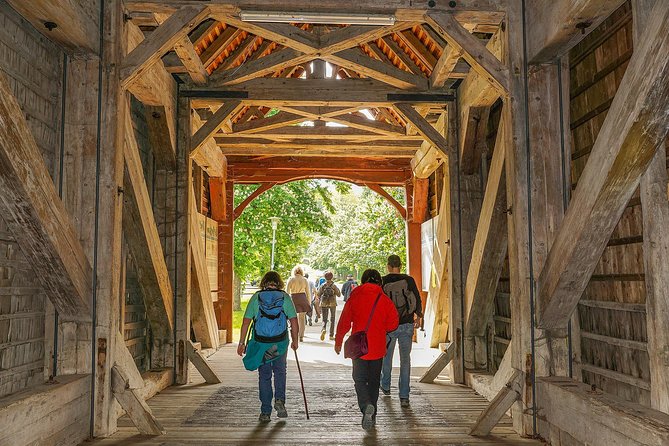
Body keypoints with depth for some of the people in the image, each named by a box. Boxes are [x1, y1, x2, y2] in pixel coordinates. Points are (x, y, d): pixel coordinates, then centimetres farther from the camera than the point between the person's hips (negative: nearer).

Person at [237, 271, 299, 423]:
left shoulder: (256, 297, 1)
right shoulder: (285, 297, 0)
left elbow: (246, 321, -2)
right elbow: (294, 321, -2)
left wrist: (242, 343, 4)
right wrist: (295, 341, 9)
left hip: (260, 343, 0)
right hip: (280, 343, 0)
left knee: (264, 376, 10)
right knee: (280, 372, 20)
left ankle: (265, 412, 13)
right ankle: (280, 400, 0)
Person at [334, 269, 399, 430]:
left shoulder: (354, 298, -4)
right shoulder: (385, 300, -3)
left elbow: (344, 323, -3)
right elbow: (393, 324, -3)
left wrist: (338, 342, 9)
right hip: (378, 349, 1)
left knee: (359, 380, 7)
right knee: (374, 381, 15)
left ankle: (367, 406, -18)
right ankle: (372, 415, 20)